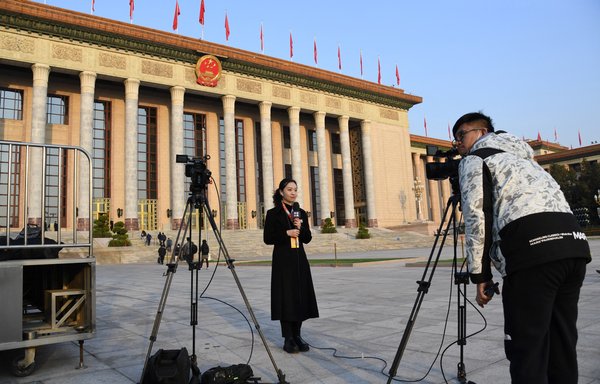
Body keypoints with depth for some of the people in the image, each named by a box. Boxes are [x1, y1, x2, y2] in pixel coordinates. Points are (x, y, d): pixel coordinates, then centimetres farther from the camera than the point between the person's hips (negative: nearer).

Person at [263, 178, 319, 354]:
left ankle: (297, 335, 16)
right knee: (285, 296, -3)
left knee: (301, 296, 5)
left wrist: (300, 228, -9)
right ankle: (288, 339, 5)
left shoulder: (301, 213, 11)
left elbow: (307, 239, 9)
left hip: (299, 259, 5)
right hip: (283, 260, -5)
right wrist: (287, 233, -16)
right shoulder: (273, 213, -3)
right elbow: (267, 238, -6)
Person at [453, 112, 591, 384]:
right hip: (574, 244, 8)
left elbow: (477, 216, -2)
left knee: (527, 352, -3)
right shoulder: (522, 156, 34)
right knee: (561, 347, 15)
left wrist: (480, 274, 0)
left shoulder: (474, 159, 10)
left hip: (532, 249, -8)